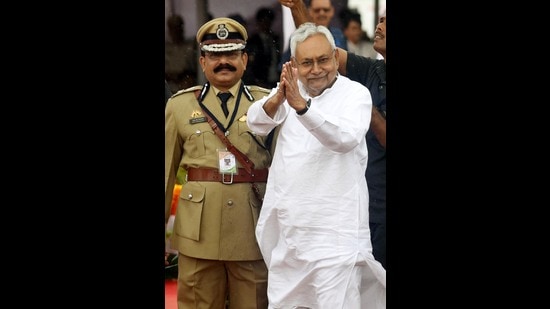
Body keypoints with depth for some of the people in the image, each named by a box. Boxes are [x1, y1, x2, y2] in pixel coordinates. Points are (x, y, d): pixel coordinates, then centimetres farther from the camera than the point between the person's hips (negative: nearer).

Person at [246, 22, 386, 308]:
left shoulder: (355, 93, -5)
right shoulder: (290, 89, 9)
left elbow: (346, 138, -25)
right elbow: (257, 123, -8)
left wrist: (302, 106, -40)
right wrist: (277, 98, -30)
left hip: (333, 231, -5)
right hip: (287, 227, 5)